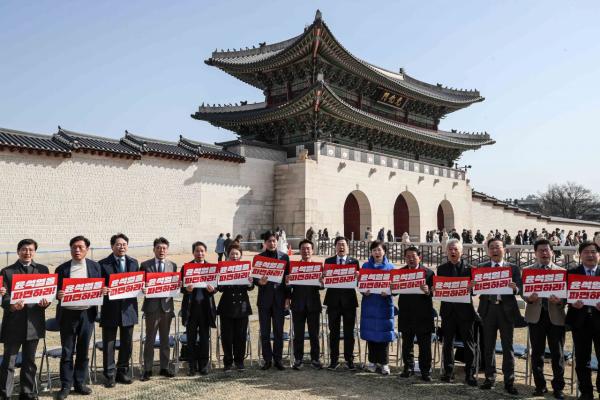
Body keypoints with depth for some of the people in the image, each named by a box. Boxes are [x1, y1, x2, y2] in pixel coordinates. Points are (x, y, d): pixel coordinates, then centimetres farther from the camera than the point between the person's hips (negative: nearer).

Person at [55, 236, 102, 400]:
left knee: (83, 350, 11)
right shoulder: (62, 269, 0)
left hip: (87, 313, 1)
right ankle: (66, 385, 18)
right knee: (67, 351, 6)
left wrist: (103, 290, -14)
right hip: (68, 314, -1)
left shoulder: (95, 266, 4)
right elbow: (57, 291, 2)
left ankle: (80, 383, 24)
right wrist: (58, 295, -19)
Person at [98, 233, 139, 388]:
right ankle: (110, 375, 17)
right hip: (110, 309, -4)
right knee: (109, 344, 4)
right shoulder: (103, 264, -3)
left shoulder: (134, 263, 9)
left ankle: (122, 372, 27)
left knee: (127, 343, 12)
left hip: (128, 308, 4)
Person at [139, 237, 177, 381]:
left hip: (167, 306, 3)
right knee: (150, 339, 4)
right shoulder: (145, 265, -1)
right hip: (152, 306, -2)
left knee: (165, 338, 12)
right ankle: (147, 369, 15)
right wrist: (143, 288, -20)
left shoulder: (173, 265, 6)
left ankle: (164, 368, 24)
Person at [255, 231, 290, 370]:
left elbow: (288, 278, 5)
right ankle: (267, 360, 18)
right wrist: (259, 281, -23)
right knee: (265, 332, 6)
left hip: (279, 298, 0)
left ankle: (278, 359, 18)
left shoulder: (284, 257, 5)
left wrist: (287, 298, 1)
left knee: (279, 331, 6)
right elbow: (254, 278, 0)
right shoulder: (259, 257, 2)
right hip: (264, 298, 0)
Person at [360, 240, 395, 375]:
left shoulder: (390, 267, 3)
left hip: (384, 304, -1)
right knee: (370, 332, 6)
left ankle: (384, 363, 12)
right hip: (369, 304, 1)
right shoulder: (366, 266, 6)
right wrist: (364, 291, -14)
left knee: (383, 333, 1)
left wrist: (388, 292, -17)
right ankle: (372, 361, 19)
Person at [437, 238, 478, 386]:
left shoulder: (469, 268, 1)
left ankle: (469, 374, 15)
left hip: (465, 309, -2)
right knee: (448, 342, 9)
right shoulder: (441, 269, 7)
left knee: (469, 343, 5)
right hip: (448, 310, 2)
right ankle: (448, 372, 22)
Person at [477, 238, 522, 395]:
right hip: (488, 309, 1)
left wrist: (515, 288, -27)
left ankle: (509, 381, 13)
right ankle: (490, 378, 23)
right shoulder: (481, 268, 5)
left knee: (507, 346, 4)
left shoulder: (513, 268, 4)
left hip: (506, 310, -1)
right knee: (488, 346, 10)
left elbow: (520, 287, -6)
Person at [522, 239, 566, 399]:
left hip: (556, 316, 0)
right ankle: (540, 386, 20)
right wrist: (529, 298, -18)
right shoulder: (527, 270, 5)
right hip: (536, 315, 0)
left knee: (558, 354, 5)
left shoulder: (562, 271, 6)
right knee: (537, 353, 8)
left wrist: (560, 300, -19)